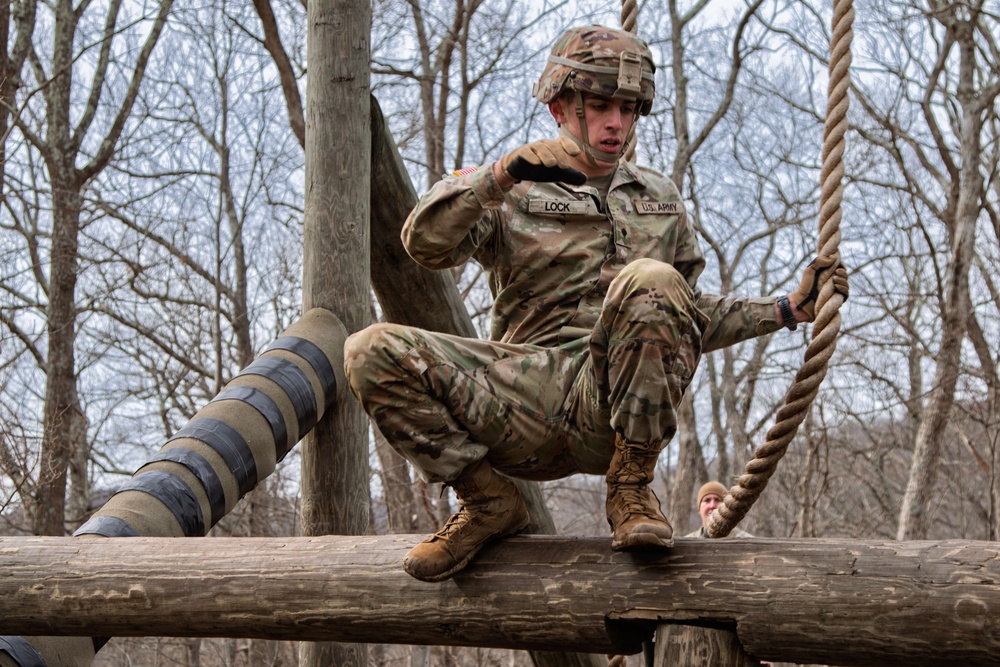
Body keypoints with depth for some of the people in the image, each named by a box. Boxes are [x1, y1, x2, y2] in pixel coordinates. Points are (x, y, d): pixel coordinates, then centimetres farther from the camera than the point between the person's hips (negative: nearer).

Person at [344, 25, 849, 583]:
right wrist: (501, 175, -21)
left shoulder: (660, 197, 26)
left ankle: (632, 488, -17)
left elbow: (688, 318, 32)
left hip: (620, 408, 1)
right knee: (374, 351, -23)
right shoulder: (512, 195, 14)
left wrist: (790, 308, 22)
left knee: (650, 283, -32)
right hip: (533, 399, 0)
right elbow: (427, 244, -6)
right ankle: (489, 502, -5)